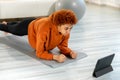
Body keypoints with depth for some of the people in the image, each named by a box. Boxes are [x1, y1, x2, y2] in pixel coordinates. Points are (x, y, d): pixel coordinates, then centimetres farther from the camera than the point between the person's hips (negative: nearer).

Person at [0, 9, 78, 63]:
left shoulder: (66, 31, -34)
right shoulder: (44, 28, -50)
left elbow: (63, 46, -21)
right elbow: (40, 53, -44)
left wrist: (70, 52, -41)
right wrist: (55, 57, -58)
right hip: (29, 26, -5)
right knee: (11, 29, 29)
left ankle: (7, 23, 70)